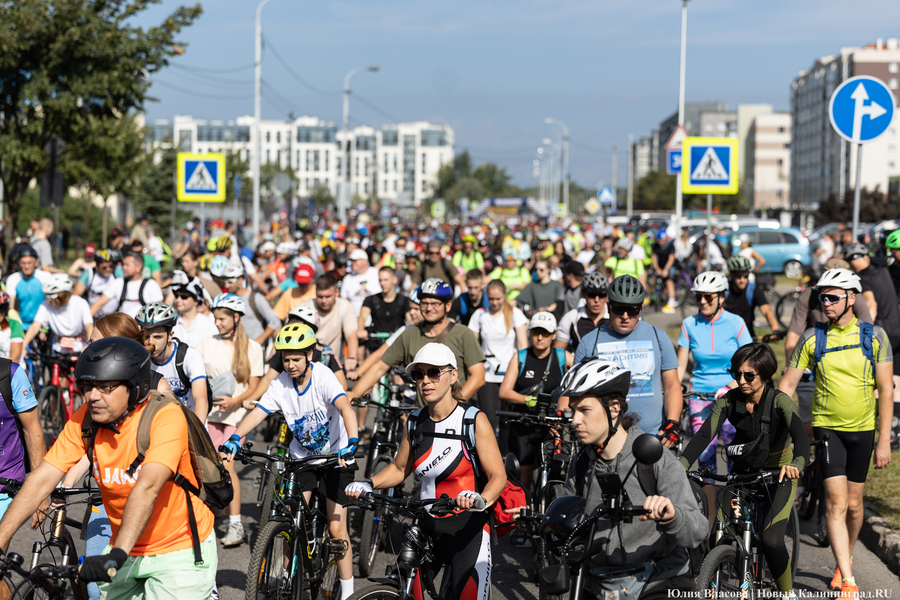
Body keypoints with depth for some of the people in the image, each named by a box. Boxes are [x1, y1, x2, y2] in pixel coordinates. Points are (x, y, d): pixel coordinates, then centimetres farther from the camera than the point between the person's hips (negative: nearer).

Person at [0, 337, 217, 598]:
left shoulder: (166, 417, -24)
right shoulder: (84, 419, -9)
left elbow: (147, 488, -36)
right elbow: (41, 479, -13)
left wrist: (118, 554, -47)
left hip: (181, 553, -5)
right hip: (127, 551, 5)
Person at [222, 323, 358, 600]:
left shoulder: (322, 375, -23)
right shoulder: (280, 385, -12)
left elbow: (346, 408, -37)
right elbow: (257, 413, -21)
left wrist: (352, 443, -52)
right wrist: (234, 439, -38)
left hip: (335, 455, -3)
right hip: (302, 455, 4)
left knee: (336, 528, -4)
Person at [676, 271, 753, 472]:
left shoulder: (735, 323, -5)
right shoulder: (689, 325, 1)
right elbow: (680, 366, 4)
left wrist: (729, 388, -21)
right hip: (700, 397, 2)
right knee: (704, 455, -2)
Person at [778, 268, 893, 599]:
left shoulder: (874, 335, -3)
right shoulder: (812, 338, -3)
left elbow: (885, 391, -2)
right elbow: (786, 386, 1)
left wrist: (884, 440, -5)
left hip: (862, 429, 1)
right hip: (827, 426, -1)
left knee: (853, 504, 10)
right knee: (836, 502, -12)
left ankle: (845, 561, 35)